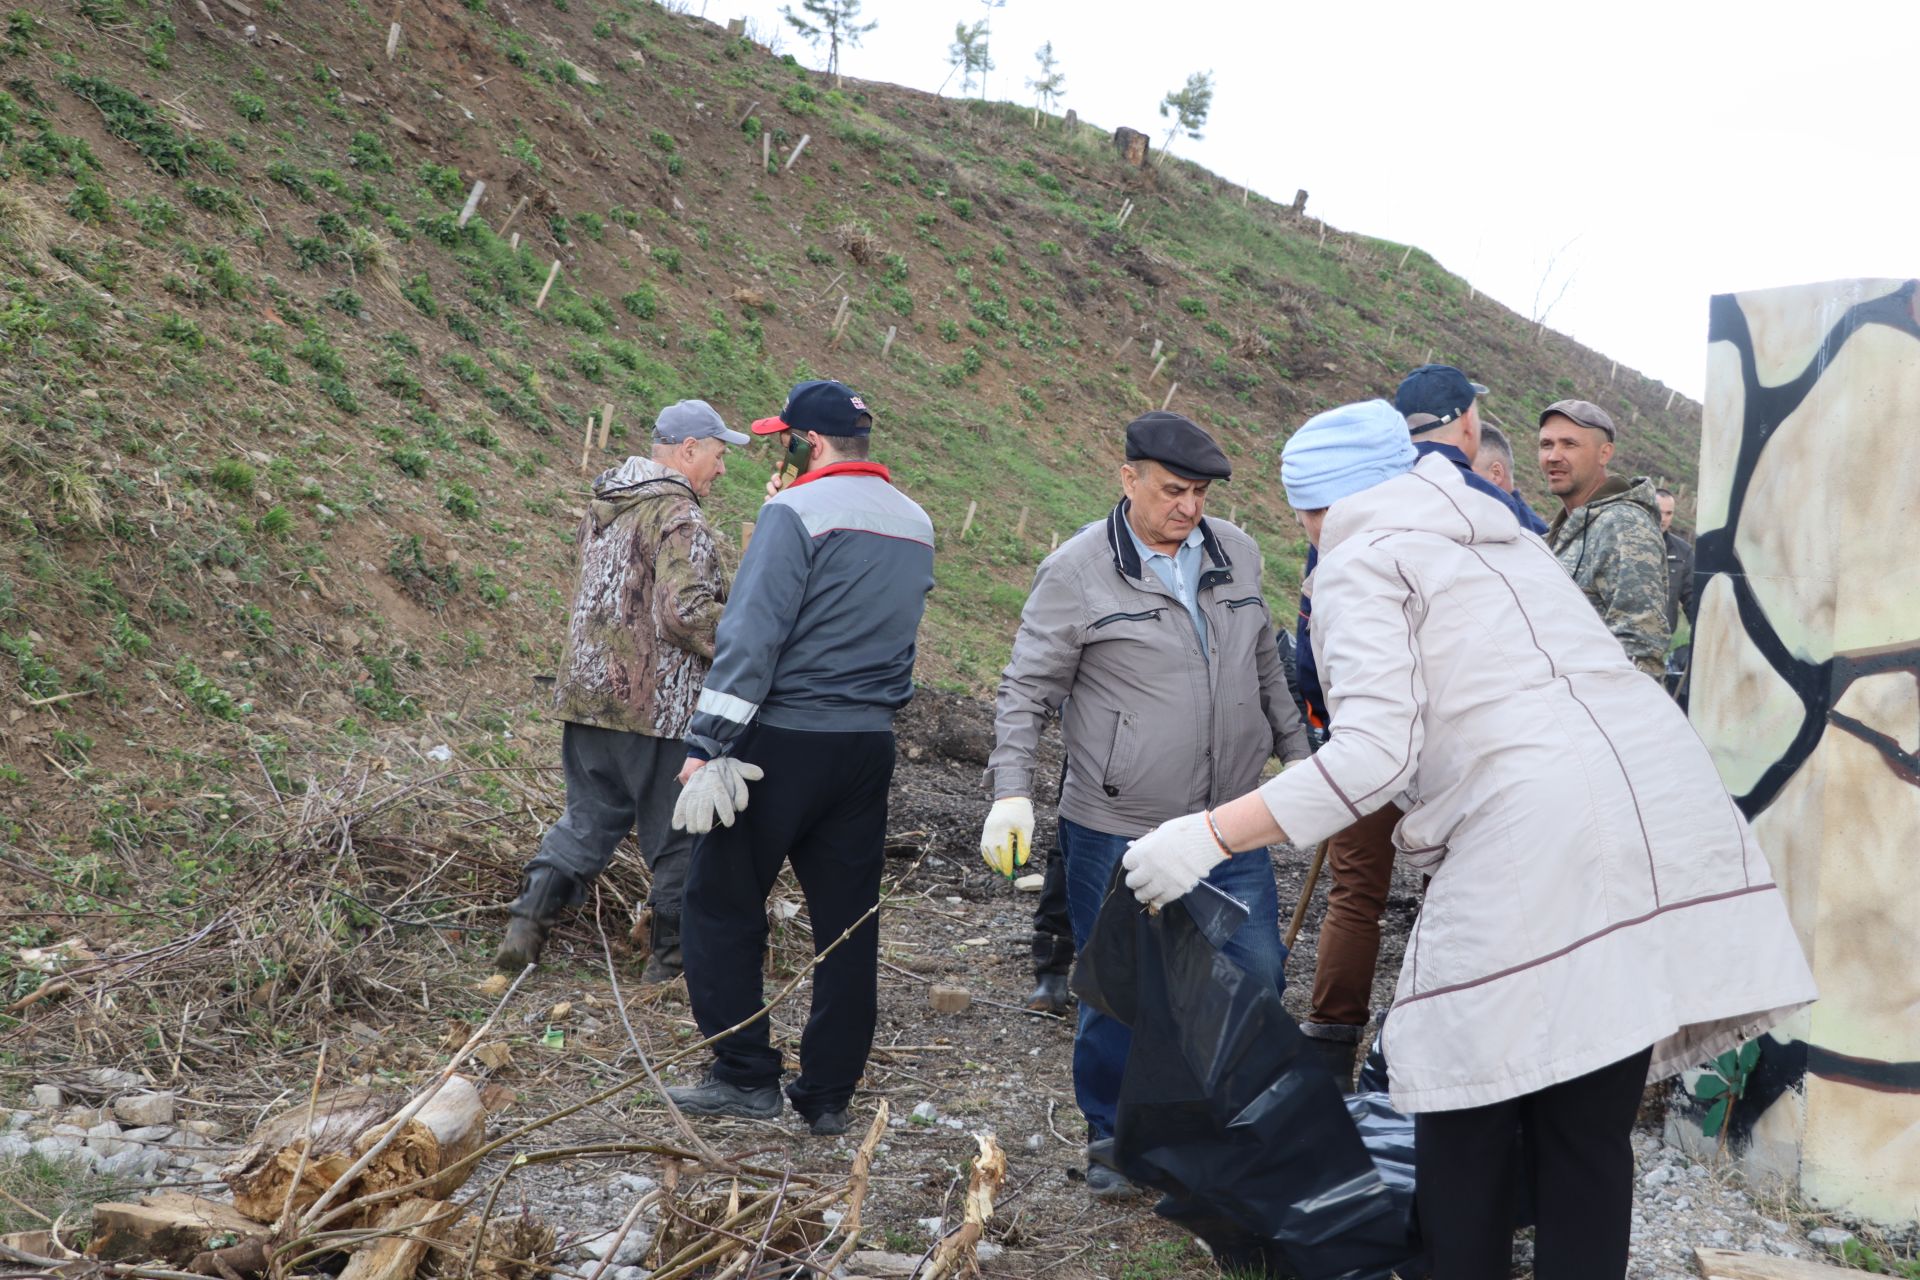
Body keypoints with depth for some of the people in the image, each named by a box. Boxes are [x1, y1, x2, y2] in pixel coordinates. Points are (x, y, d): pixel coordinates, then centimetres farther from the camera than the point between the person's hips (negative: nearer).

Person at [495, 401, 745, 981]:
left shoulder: (602, 507, 13)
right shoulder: (679, 519, -16)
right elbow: (686, 612, -26)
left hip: (586, 694, 8)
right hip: (656, 706, -8)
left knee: (589, 817, 19)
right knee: (677, 832, 6)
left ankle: (527, 924, 10)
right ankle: (673, 958, 16)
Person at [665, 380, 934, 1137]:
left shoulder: (796, 513, -11)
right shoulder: (916, 525, 11)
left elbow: (751, 636, -18)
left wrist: (707, 742, -16)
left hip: (784, 740, -7)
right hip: (872, 743, 7)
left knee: (722, 903, 7)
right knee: (847, 920, 11)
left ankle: (746, 1074, 9)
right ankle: (828, 1095, 16)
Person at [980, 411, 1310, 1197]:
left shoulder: (1237, 554, 7)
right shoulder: (1077, 571, -9)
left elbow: (1265, 668, 20)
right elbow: (1026, 690, -7)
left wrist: (1295, 750, 21)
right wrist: (1011, 791, -17)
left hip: (1229, 824, 5)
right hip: (1118, 831, -4)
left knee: (1257, 973, 7)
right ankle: (1112, 1139, 26)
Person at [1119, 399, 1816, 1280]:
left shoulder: (1360, 562, 3)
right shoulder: (1498, 537, 28)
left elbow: (1374, 753, -11)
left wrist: (1208, 837, -8)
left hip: (1539, 844, -7)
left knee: (1466, 1128, 7)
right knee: (1590, 1136, 12)